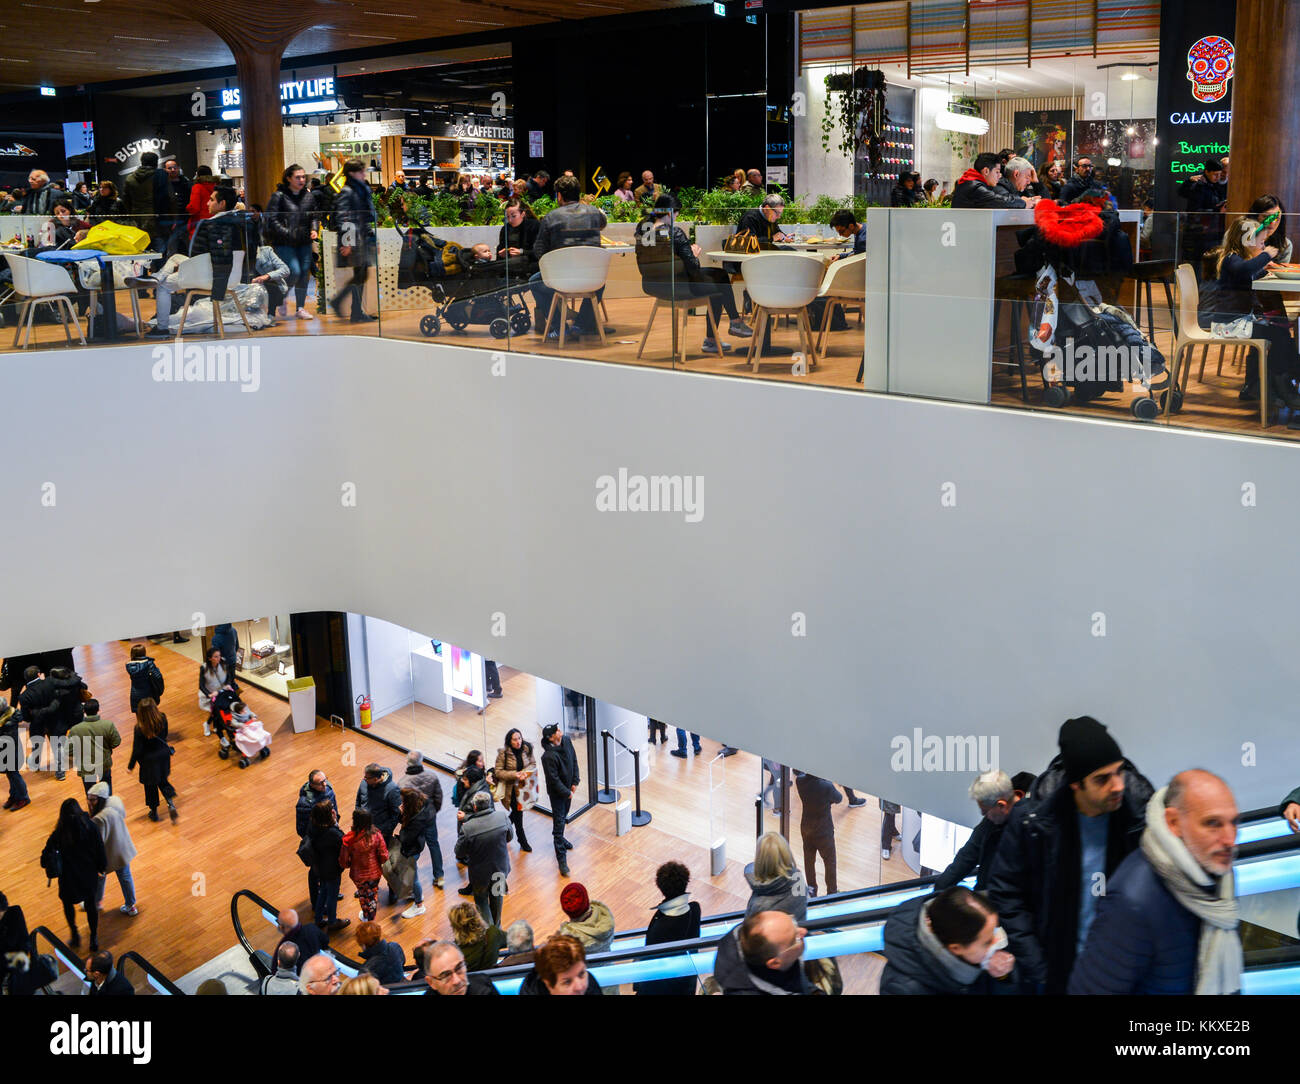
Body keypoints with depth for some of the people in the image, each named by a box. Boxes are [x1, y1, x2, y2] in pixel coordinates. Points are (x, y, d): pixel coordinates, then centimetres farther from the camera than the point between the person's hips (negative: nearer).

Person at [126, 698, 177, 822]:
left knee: (150, 786, 18)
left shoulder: (140, 729, -29)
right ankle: (171, 803, 7)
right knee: (163, 780, 26)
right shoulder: (162, 719, -18)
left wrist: (131, 766, -6)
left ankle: (154, 812, 34)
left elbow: (137, 750, -20)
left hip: (149, 761, -4)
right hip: (164, 755, 4)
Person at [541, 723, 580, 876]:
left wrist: (575, 782, 1)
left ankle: (560, 839, 52)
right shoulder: (549, 756, -31)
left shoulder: (566, 741, -8)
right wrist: (567, 793, -14)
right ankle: (561, 859, 0)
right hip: (557, 792, -7)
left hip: (567, 788, 7)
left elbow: (574, 761, 5)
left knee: (564, 816, 26)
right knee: (559, 822, -4)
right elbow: (554, 779, -24)